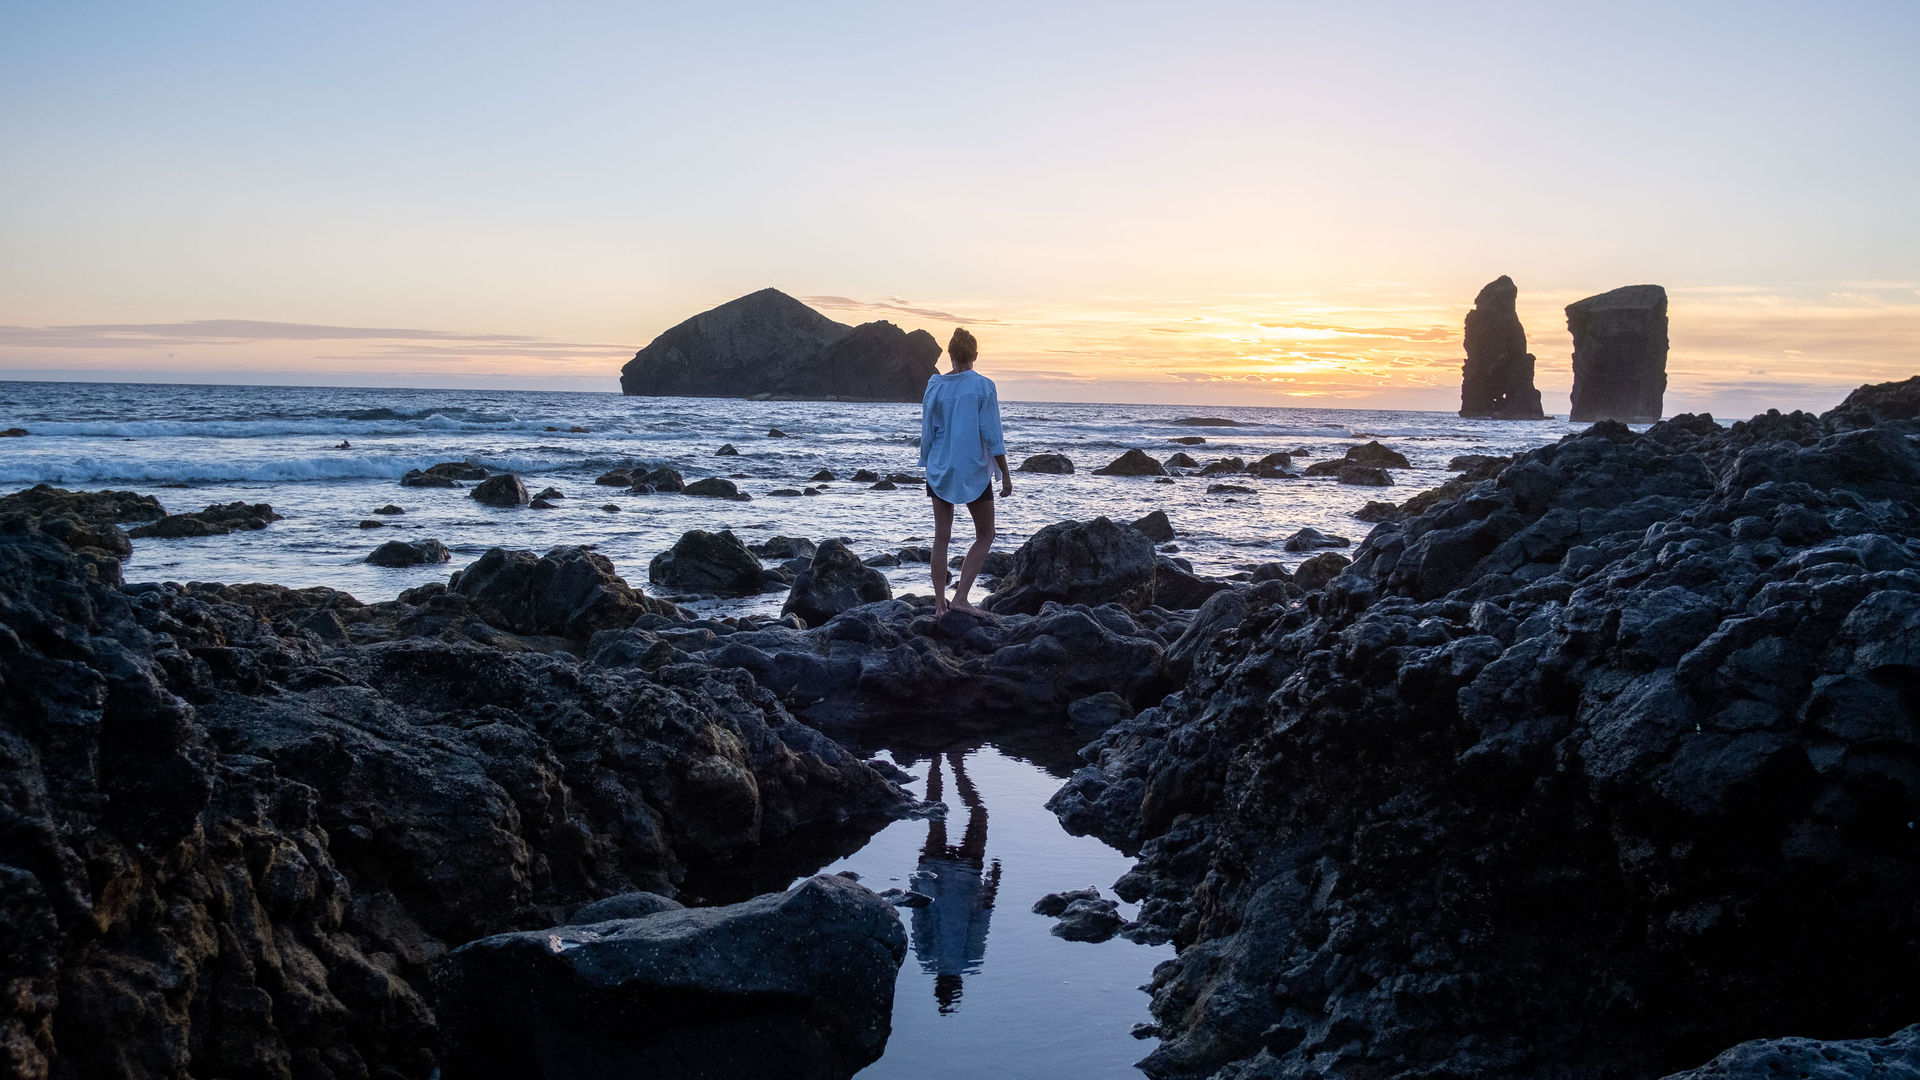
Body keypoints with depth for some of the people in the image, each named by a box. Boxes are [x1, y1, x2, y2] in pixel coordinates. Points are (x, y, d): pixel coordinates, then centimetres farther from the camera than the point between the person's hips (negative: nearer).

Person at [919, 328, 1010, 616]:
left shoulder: (934, 386, 1)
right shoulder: (983, 387, -8)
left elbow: (927, 432, 6)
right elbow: (991, 435, -10)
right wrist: (1005, 474, -3)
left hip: (940, 471, 3)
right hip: (974, 472, -3)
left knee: (941, 537, 9)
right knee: (985, 537, 9)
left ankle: (940, 603, 9)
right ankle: (961, 597, -4)